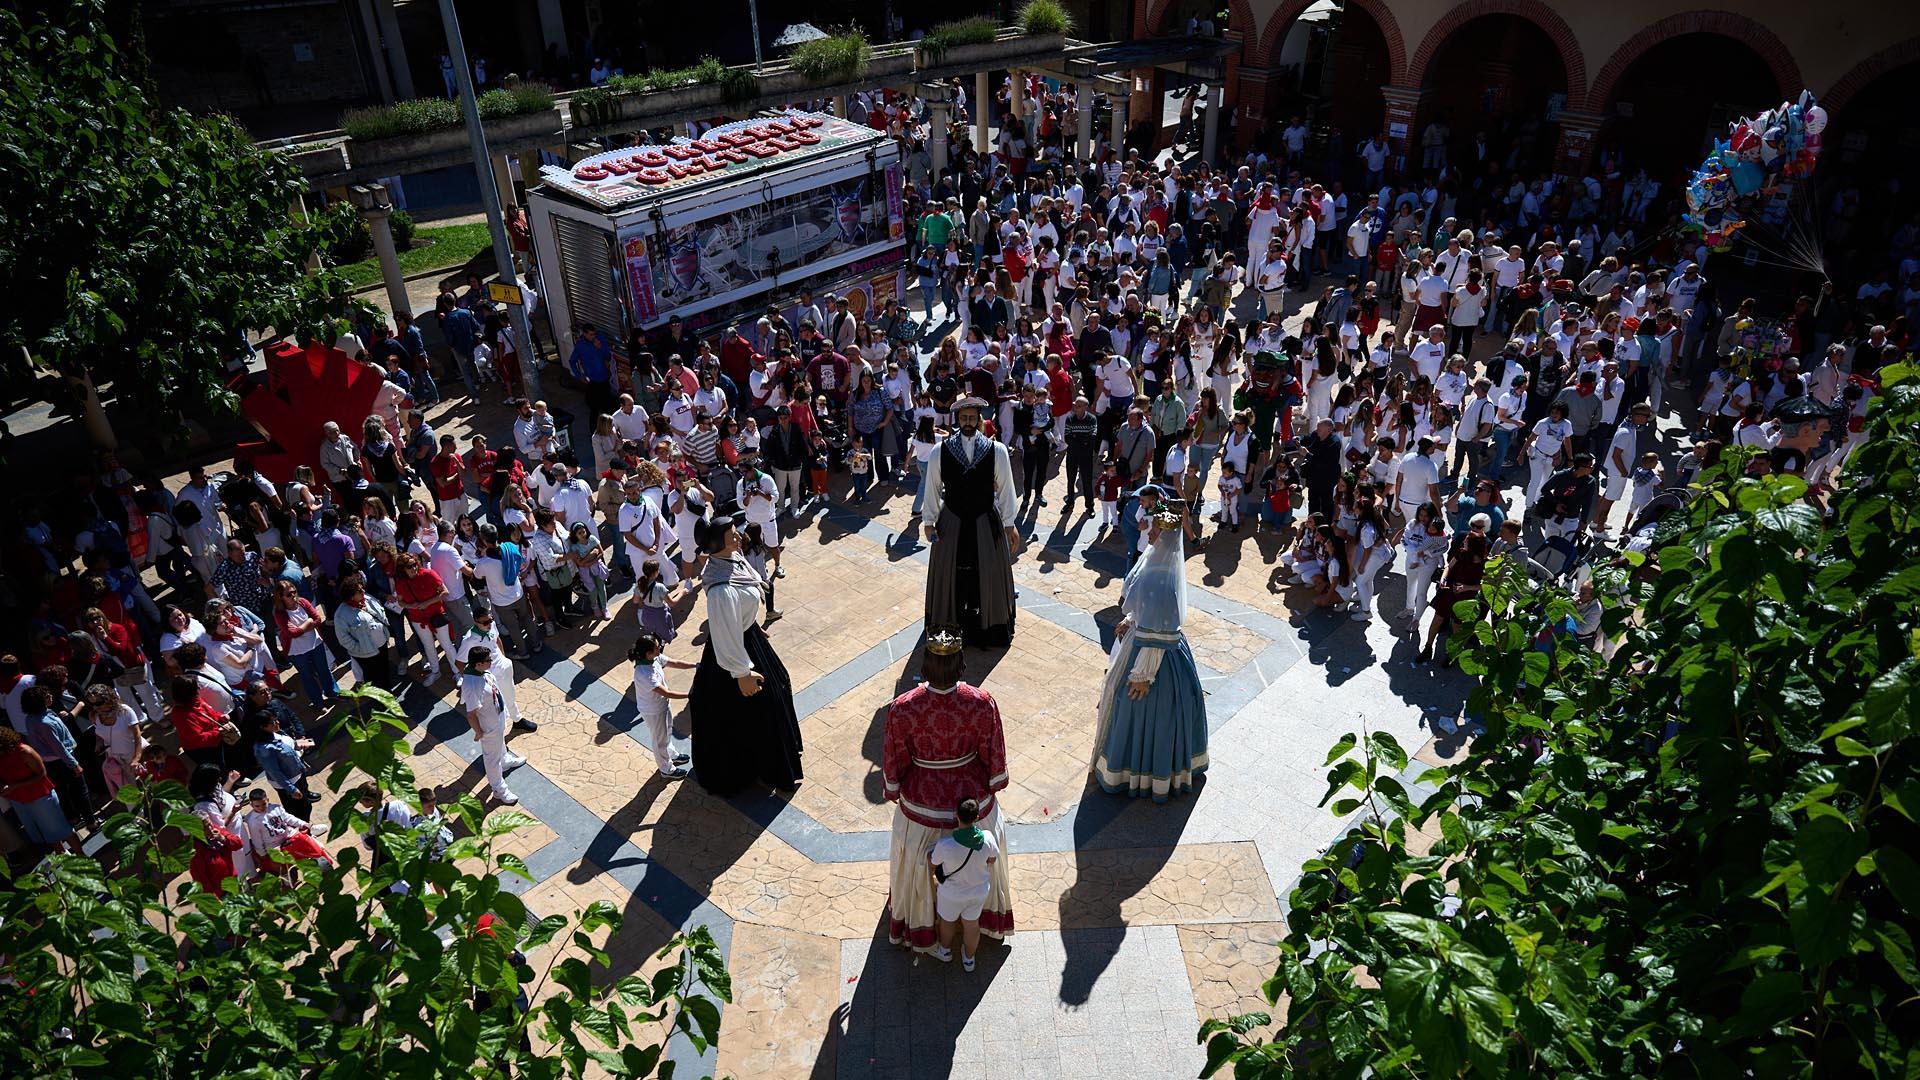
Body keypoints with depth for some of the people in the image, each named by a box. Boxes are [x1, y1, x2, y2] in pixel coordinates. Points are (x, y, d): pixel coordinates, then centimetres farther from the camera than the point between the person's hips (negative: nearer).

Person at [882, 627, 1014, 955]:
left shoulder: (901, 709, -30)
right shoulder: (982, 703, -27)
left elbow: (894, 763, -14)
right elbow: (994, 757, -12)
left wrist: (893, 791, 7)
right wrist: (993, 785, 9)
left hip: (922, 803, 0)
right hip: (973, 796, 1)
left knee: (918, 862, 29)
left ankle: (918, 922, 56)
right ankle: (987, 914, 59)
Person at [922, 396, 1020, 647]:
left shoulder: (997, 450, -10)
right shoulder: (940, 452, -10)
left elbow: (1005, 488, -3)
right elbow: (932, 489, 0)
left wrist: (1009, 524, 0)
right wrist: (930, 521, 1)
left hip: (986, 522, 0)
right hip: (951, 523, 0)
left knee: (988, 573, 13)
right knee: (951, 574, 12)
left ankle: (988, 625, 33)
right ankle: (951, 624, 32)